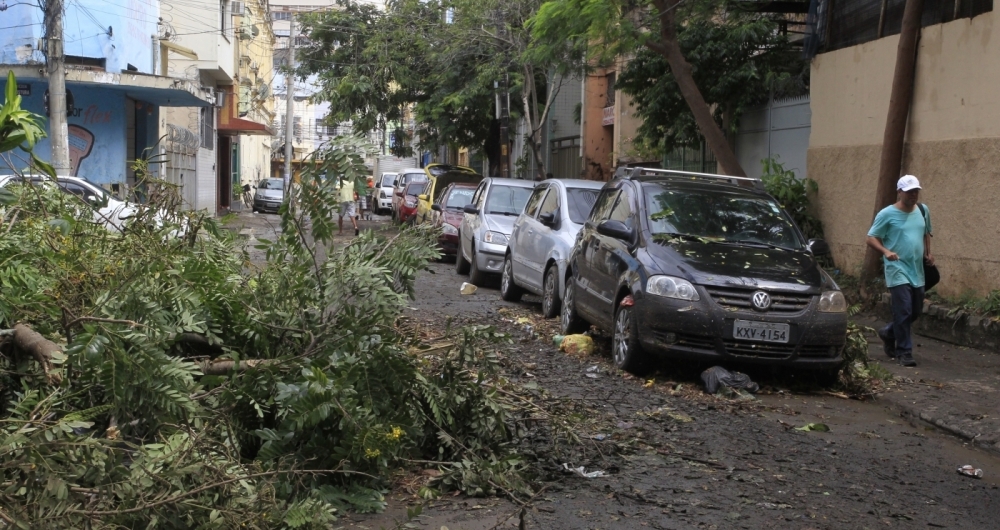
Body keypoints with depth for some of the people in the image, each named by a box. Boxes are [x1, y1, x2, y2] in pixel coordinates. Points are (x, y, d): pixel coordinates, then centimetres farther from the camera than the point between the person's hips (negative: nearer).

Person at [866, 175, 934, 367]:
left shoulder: (923, 211, 11)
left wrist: (928, 253, 11)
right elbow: (871, 238, -7)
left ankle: (888, 333, 35)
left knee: (916, 311, 13)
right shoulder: (887, 214, -7)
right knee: (904, 311, -11)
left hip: (917, 271, 6)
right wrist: (886, 251, -25)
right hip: (898, 270, -6)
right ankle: (904, 351, -2)